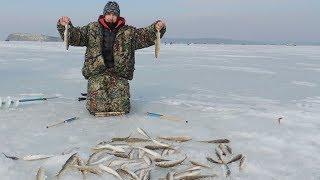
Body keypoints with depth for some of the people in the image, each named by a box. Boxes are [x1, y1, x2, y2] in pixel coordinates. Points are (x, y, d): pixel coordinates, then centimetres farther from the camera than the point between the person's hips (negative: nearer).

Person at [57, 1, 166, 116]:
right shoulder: (92, 29, 10)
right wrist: (65, 26, -14)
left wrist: (156, 28, -18)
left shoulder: (129, 32, 9)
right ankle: (94, 97, 25)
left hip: (119, 75, 1)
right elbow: (74, 37, 6)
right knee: (98, 109, -11)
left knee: (121, 109, -9)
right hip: (97, 74, 0)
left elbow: (146, 35, 3)